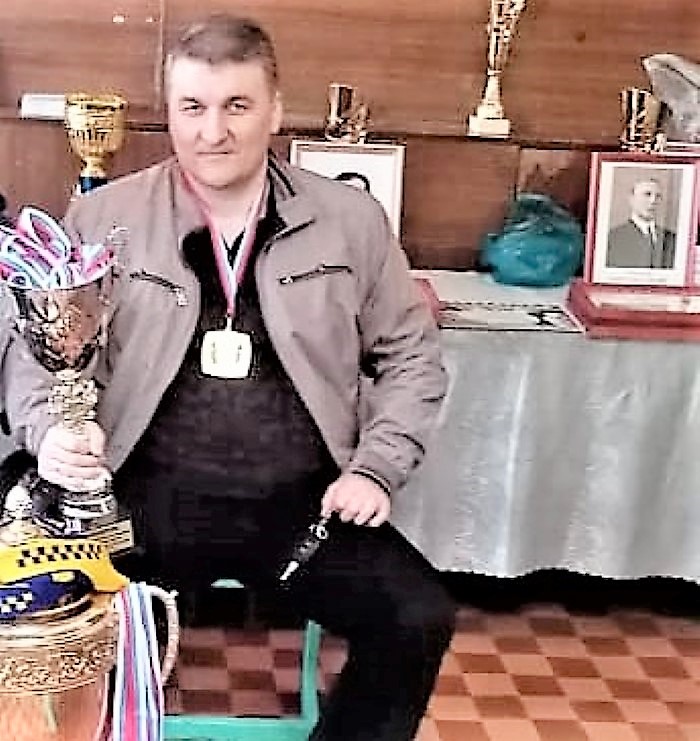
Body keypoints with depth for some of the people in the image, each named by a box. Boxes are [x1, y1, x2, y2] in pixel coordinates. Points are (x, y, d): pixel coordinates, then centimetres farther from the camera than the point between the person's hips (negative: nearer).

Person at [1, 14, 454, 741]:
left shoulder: (350, 219, 6)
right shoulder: (102, 217, 3)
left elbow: (409, 353, 13)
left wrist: (375, 469, 0)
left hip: (300, 502, 1)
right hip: (150, 496, -1)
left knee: (418, 619, -19)